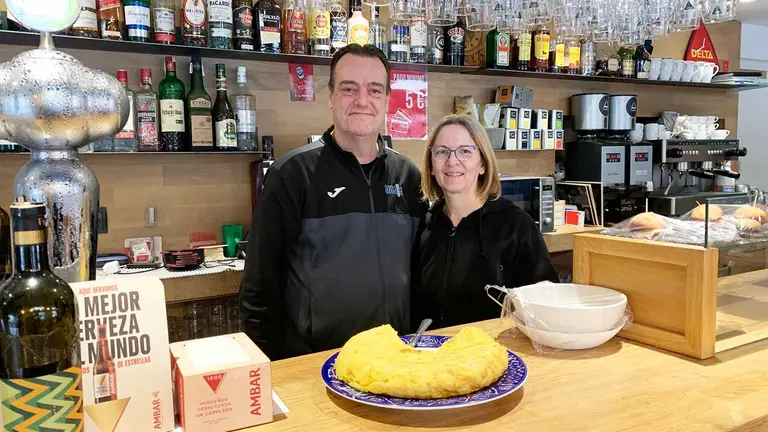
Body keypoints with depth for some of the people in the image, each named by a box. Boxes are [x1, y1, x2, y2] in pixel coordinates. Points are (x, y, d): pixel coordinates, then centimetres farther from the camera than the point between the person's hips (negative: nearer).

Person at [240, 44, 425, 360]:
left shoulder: (408, 175, 2)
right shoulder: (293, 173, -12)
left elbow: (419, 268, 9)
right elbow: (261, 284, -10)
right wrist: (277, 364, -9)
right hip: (311, 360, -3)